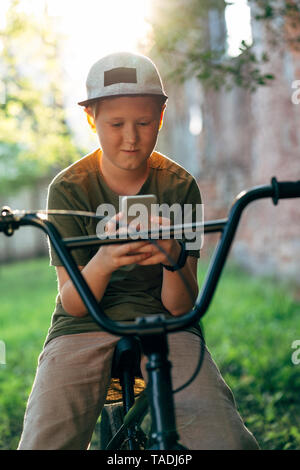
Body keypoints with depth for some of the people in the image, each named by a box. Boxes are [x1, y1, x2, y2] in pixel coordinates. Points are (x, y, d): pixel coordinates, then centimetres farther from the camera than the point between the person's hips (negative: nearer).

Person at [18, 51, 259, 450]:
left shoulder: (180, 186, -1)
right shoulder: (69, 188, -3)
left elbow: (181, 307, -6)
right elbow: (71, 303, -8)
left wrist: (173, 260, -29)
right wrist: (102, 262, -30)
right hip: (83, 328, 0)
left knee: (227, 439, -24)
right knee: (44, 441, -24)